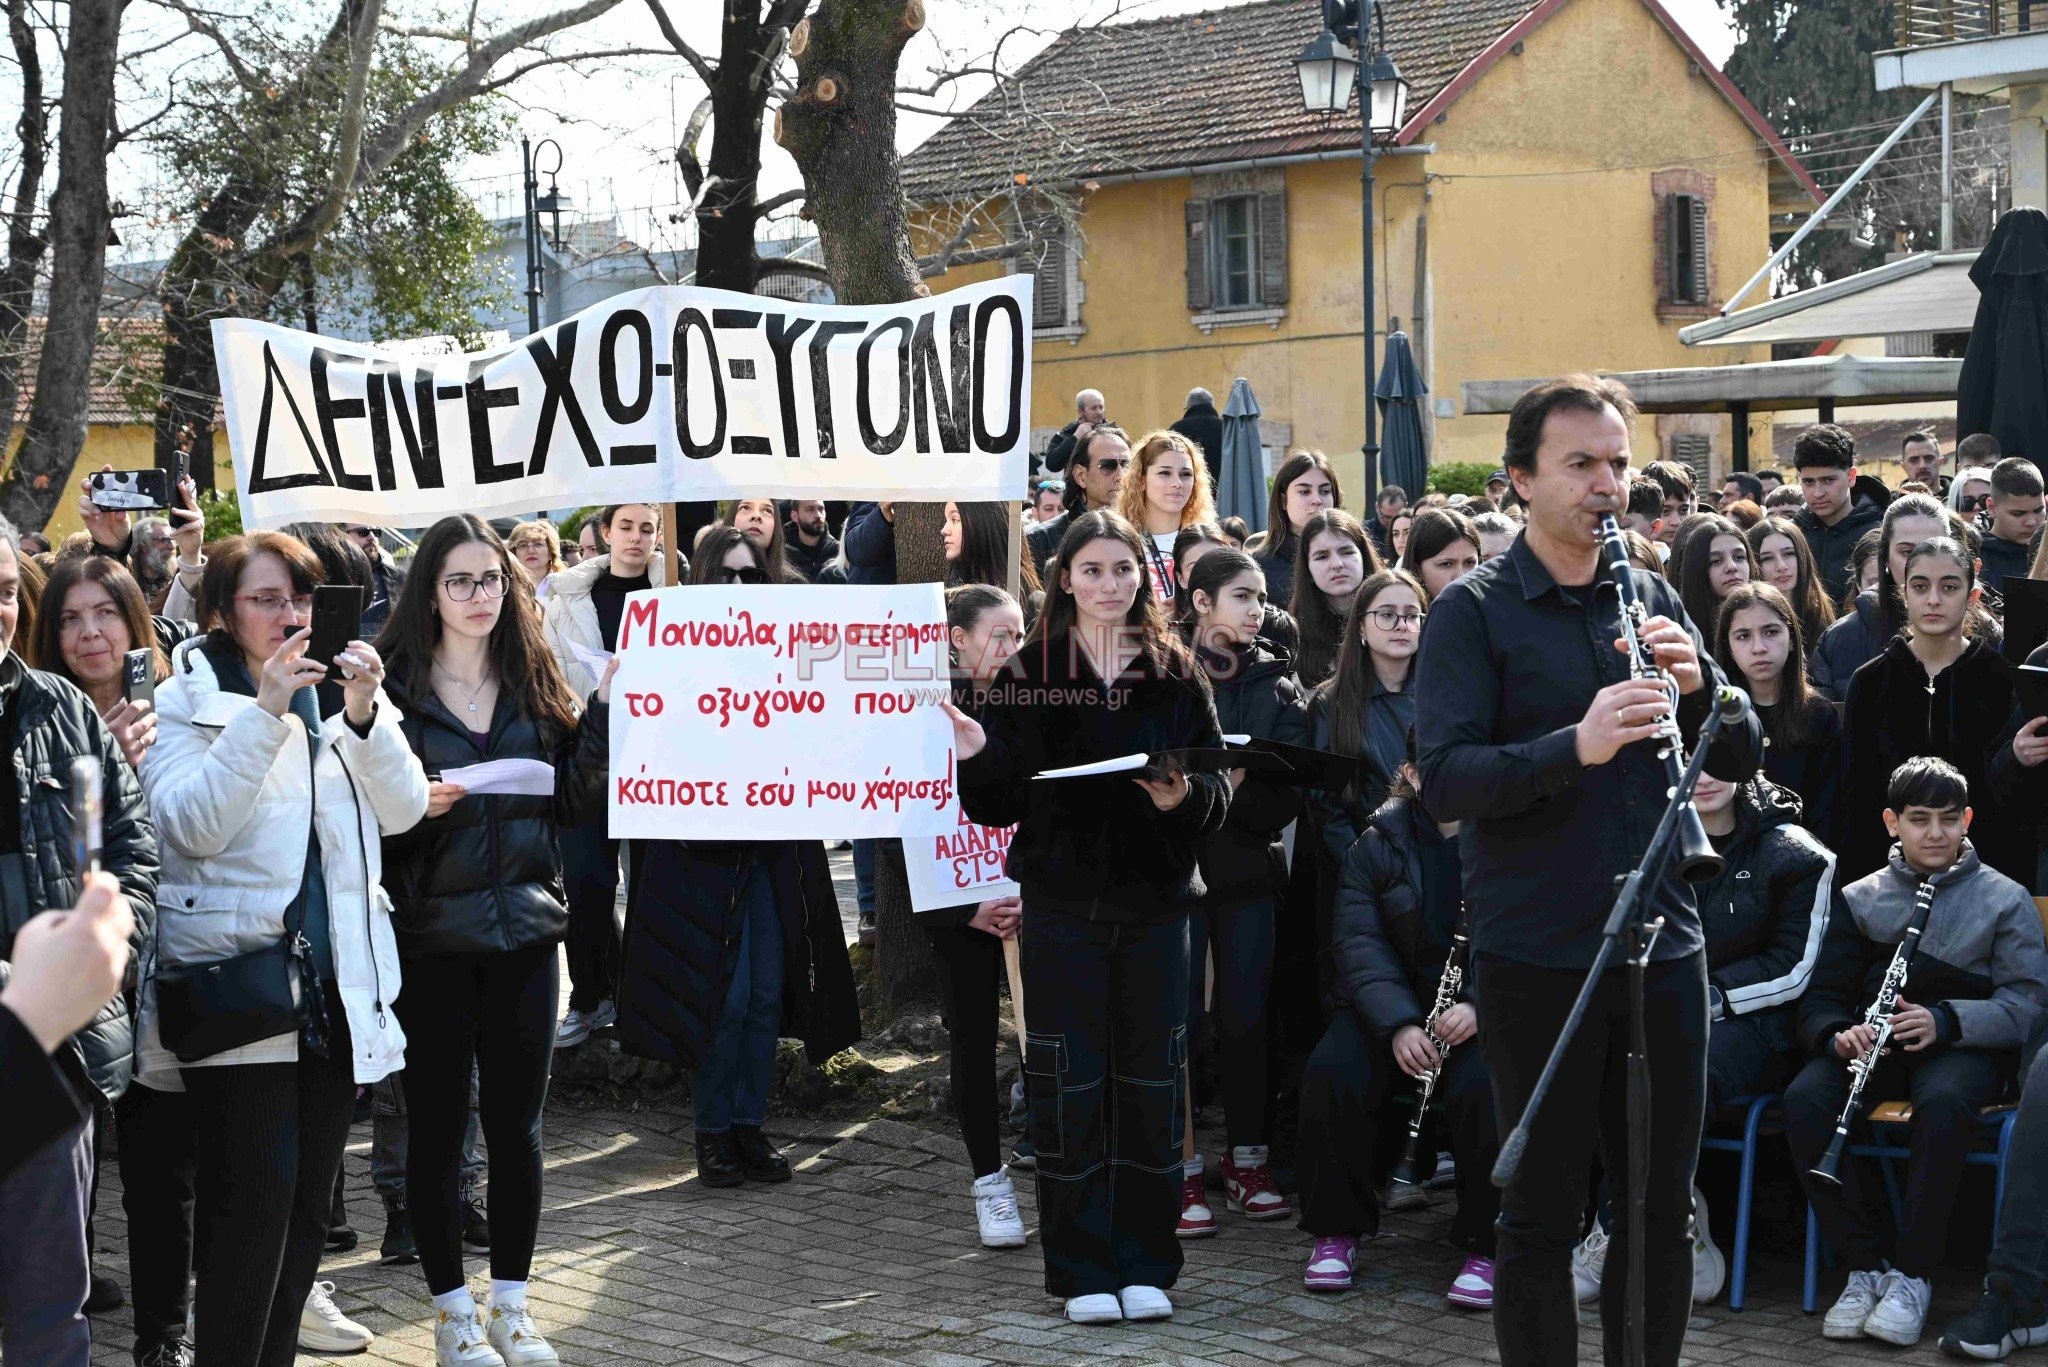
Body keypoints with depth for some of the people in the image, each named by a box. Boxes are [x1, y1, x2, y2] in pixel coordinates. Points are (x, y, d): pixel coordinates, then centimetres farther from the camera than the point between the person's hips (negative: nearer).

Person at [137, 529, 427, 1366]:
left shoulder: (338, 691, 12)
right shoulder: (185, 699, -1)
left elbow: (403, 811, 1)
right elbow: (193, 827, -16)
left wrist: (365, 714, -14)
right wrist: (264, 714, -22)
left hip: (337, 977, 5)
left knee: (310, 1196, 9)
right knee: (256, 1192, -10)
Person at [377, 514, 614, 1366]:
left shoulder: (533, 682, 7)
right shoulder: (393, 685, -4)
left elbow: (574, 801, 5)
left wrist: (604, 708, -4)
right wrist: (413, 806, -22)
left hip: (524, 926, 3)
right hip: (430, 934, -3)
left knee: (516, 1119, 9)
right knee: (436, 1122, 5)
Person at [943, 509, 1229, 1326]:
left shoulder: (1175, 674, 5)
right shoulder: (1030, 672, 2)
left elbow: (1218, 790, 1)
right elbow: (999, 804, -1)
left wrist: (1184, 797, -20)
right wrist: (976, 757, -20)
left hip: (1154, 903, 1)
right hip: (1063, 903, -1)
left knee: (1150, 1082, 6)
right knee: (1069, 1084, 1)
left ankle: (1145, 1266, 16)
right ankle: (1083, 1270, 11)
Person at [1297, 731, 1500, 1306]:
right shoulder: (1380, 841, 6)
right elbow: (1358, 938, -4)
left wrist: (1479, 1005, -26)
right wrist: (1399, 1022, -20)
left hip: (1483, 1006, -2)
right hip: (1390, 1002, 2)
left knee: (1483, 1087, -32)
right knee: (1331, 1075, -24)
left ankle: (1485, 1246, -14)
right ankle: (1337, 1231, -5)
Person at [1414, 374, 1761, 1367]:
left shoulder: (1654, 602, 11)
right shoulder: (1473, 612, -4)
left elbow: (1740, 760, 8)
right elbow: (1444, 781, -15)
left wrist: (1696, 679, -12)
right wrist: (1575, 745, -29)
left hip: (1662, 942, 5)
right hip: (1536, 957, -4)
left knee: (1664, 1206, 12)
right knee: (1543, 1208, 4)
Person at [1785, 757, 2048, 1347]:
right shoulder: (1860, 899, 13)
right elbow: (1822, 998, 8)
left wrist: (1944, 1020, -22)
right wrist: (1838, 1036, -17)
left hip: (1964, 1048, -2)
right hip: (1873, 1046, 3)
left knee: (1942, 1102, -39)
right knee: (1805, 1099, -30)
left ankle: (1913, 1274, -26)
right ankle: (1864, 1267, -21)